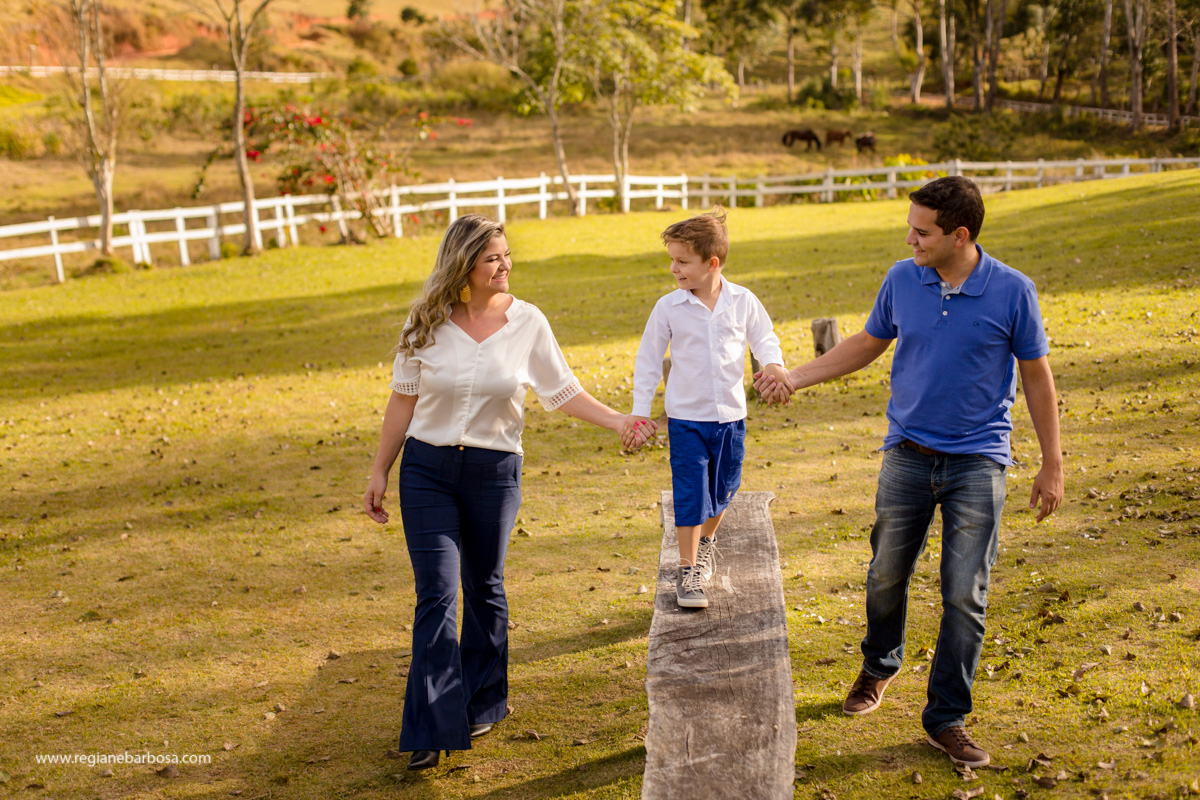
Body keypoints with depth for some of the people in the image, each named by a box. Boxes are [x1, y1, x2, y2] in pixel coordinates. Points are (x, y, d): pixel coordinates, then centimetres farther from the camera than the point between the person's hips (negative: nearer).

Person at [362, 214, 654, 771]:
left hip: (494, 471, 0)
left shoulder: (527, 322, -4)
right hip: (427, 468, 0)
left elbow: (562, 392, 2)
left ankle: (482, 704, 32)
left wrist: (617, 421, -10)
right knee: (436, 594, -4)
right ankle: (432, 728, 0)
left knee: (484, 588, 13)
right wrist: (380, 473, 5)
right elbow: (403, 400, 3)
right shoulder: (427, 322, -3)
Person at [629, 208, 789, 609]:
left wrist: (772, 363, -15)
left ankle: (706, 540, 42)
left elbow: (764, 337, 8)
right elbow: (649, 358, 0)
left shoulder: (742, 301, -5)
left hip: (730, 414, 2)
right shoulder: (669, 307, -8)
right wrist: (640, 409, -2)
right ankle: (688, 569, 5)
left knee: (723, 489, 14)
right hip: (685, 417, -2)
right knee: (690, 494, -6)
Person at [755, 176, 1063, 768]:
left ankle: (947, 719, 13)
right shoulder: (902, 280, -1)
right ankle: (879, 667, 40)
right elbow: (868, 343, 14)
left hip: (978, 462, -3)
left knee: (964, 595, -1)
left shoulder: (1012, 291, -10)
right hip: (908, 454, 3)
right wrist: (795, 377, 7)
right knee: (886, 577, 11)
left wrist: (1052, 464, 0)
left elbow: (1035, 375, -1)